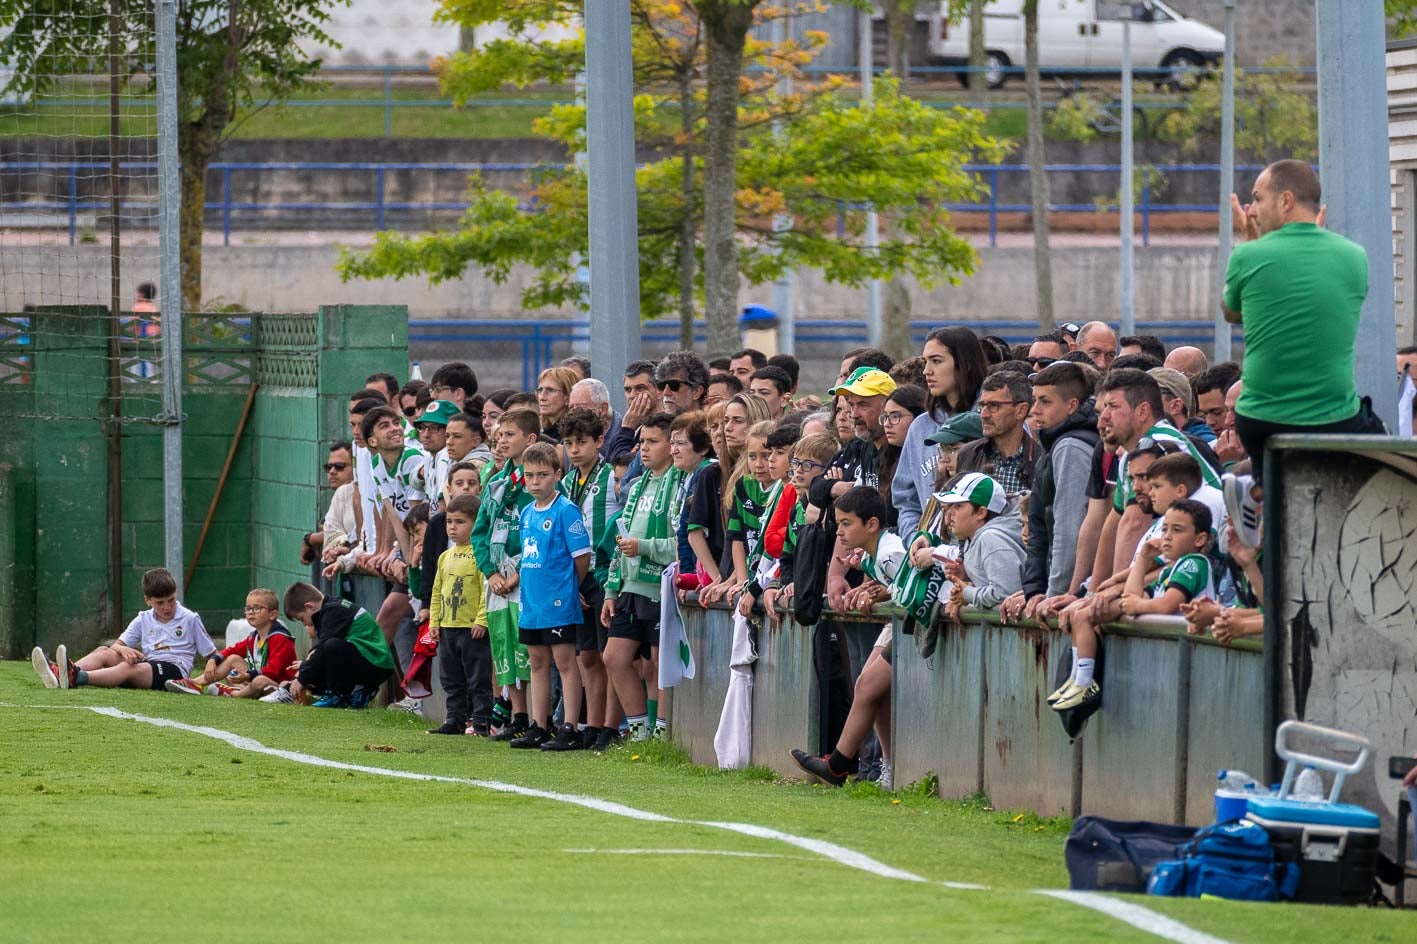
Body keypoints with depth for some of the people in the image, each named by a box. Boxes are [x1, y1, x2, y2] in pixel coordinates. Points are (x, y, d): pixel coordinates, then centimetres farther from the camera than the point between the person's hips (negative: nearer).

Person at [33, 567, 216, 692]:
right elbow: (117, 645, 12)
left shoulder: (190, 619, 6)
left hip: (175, 670, -6)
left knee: (128, 668, -33)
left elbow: (213, 654, 6)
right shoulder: (143, 620, 17)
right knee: (104, 652, -15)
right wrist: (123, 649, -13)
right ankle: (59, 674, -40)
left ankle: (77, 678, -55)